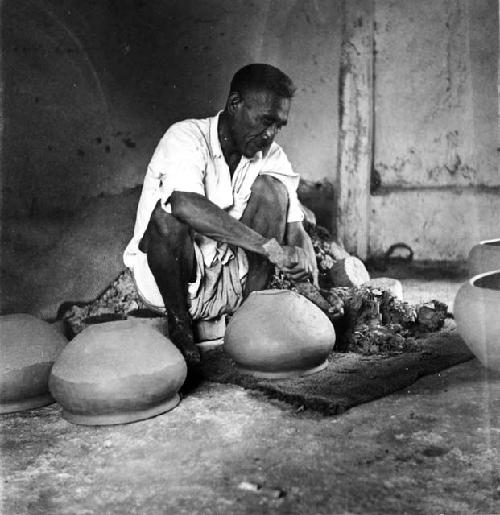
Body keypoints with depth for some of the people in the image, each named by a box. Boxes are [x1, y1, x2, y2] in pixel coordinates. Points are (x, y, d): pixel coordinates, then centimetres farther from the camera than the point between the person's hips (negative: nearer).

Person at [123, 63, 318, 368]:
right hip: (163, 279, -4)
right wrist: (268, 246, -42)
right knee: (168, 213, -34)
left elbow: (295, 228, -7)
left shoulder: (271, 156, -2)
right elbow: (187, 206, -39)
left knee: (271, 189, -15)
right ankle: (179, 327, -12)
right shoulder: (186, 138, -19)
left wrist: (306, 266, -28)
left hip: (231, 279, 4)